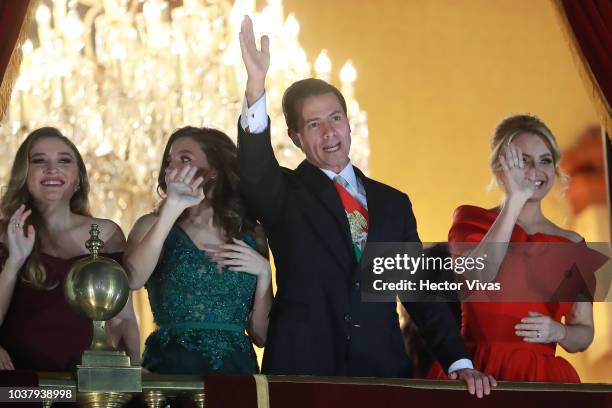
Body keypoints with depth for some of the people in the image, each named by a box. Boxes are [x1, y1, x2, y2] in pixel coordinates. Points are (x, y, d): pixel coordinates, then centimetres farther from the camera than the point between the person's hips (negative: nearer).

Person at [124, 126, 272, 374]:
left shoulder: (252, 236, 12)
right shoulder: (153, 226, 8)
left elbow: (261, 335, 13)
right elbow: (131, 281, -15)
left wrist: (264, 272, 0)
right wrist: (173, 207, -18)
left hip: (237, 370, 2)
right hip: (171, 368, -2)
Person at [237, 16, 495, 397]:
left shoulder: (393, 204, 13)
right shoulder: (284, 194, 3)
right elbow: (255, 170, -19)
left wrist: (460, 363, -2)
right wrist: (256, 85, -34)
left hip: (383, 373, 3)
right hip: (302, 372, -2)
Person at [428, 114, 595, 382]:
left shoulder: (572, 245, 10)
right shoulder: (471, 220, 6)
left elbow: (584, 334, 14)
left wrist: (558, 332, -8)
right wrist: (515, 200, -17)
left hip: (541, 377, 2)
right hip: (476, 376, -1)